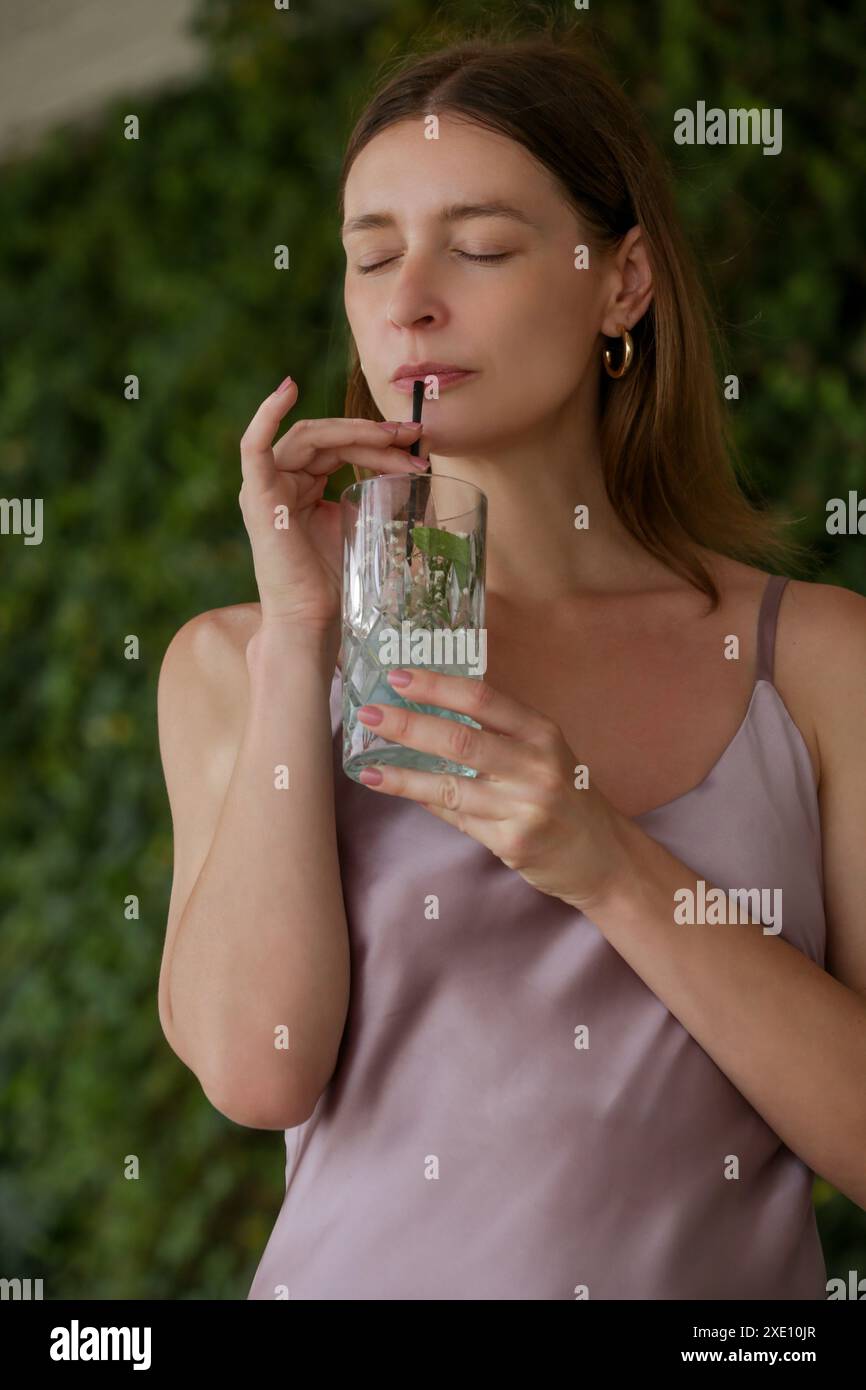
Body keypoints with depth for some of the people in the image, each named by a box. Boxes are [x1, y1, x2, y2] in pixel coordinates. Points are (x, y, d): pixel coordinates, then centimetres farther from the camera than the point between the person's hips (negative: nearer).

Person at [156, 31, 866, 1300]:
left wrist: (610, 868, -15)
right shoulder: (239, 661, 5)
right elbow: (256, 1068, -8)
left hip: (727, 1267, 0)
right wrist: (298, 638, -8)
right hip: (360, 1261, 0)